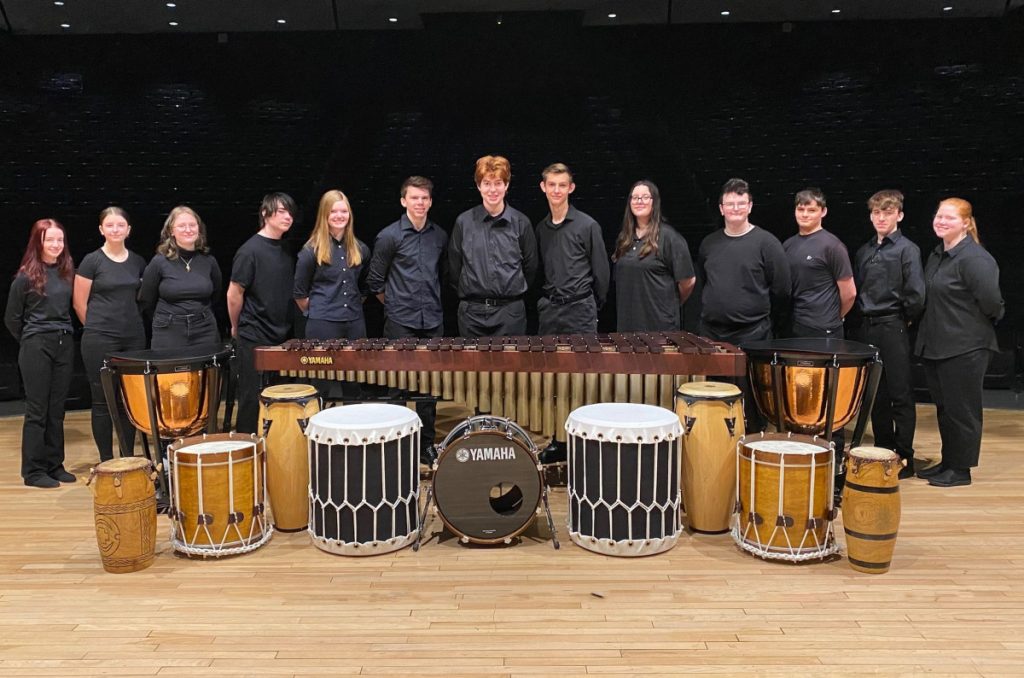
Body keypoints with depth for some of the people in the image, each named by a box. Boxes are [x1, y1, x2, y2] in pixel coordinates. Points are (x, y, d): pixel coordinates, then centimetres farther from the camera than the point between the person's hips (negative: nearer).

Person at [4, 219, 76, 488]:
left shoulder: (67, 271, 5)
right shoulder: (26, 276, -7)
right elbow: (12, 319, 0)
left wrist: (62, 334, 8)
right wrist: (30, 341, 7)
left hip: (64, 345, 4)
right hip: (36, 347, -4)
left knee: (57, 410, 9)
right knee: (37, 410, 0)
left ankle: (55, 465, 18)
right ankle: (33, 471, 8)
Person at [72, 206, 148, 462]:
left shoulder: (138, 262, 8)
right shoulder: (92, 261, -4)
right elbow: (79, 303, -1)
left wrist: (128, 324, 10)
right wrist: (99, 328, 4)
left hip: (134, 339, 4)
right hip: (99, 341, -4)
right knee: (103, 400, 2)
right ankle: (106, 460, 11)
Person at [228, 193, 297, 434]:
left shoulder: (286, 251, 9)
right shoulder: (251, 250, -12)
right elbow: (234, 293, -10)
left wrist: (287, 325, 13)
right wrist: (236, 327, 0)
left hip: (281, 337, 6)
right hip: (254, 340, -6)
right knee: (253, 400, 2)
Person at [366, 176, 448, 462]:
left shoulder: (440, 236, 9)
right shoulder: (389, 236, -3)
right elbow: (375, 280, 3)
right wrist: (395, 304, 7)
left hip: (433, 321, 4)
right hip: (401, 323, -4)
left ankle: (427, 445, 18)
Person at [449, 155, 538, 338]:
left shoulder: (521, 222, 1)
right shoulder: (464, 222, 1)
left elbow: (530, 266, 10)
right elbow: (454, 266, 9)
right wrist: (468, 294, 11)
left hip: (511, 311, 0)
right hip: (472, 312, 1)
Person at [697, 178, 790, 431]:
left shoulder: (766, 243, -5)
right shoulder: (709, 243, 9)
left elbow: (781, 290, -3)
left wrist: (765, 323, 3)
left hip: (751, 336, -4)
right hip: (711, 334, 5)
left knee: (751, 400, 0)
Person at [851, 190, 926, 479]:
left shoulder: (907, 249, -6)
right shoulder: (864, 251, 12)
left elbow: (916, 294, -15)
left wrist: (907, 320, -4)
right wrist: (862, 319, 6)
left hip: (893, 328, -6)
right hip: (866, 328, 6)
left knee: (900, 394, 0)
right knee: (876, 394, 12)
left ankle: (904, 458, 9)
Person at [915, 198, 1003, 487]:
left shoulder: (974, 258, -17)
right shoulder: (937, 255, 11)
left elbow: (990, 300, -21)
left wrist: (990, 321, -3)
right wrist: (929, 331, 11)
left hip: (965, 347, -9)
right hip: (936, 344, 9)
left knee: (961, 409, 2)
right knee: (944, 407, 16)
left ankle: (961, 469, 14)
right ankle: (947, 462, 29)